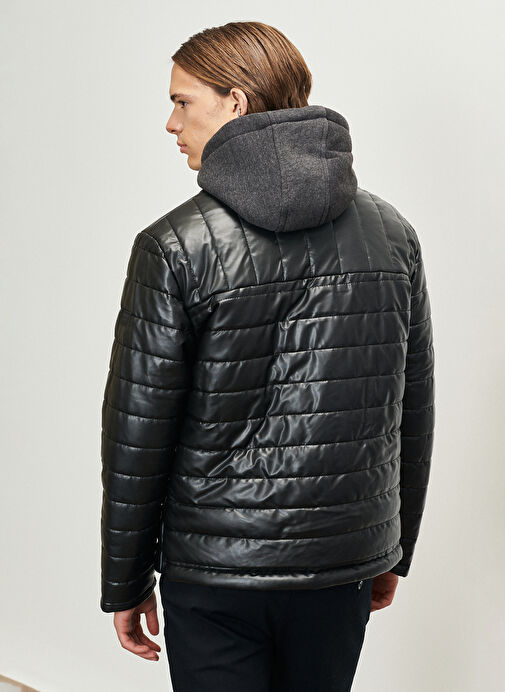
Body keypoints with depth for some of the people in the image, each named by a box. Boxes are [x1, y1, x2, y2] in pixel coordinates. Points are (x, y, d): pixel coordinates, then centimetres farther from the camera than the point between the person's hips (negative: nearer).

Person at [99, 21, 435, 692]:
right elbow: (412, 416, 6)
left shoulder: (176, 247, -13)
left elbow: (136, 438, -10)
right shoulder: (393, 233, 0)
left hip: (213, 571, -4)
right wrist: (394, 552, 17)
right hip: (342, 565, 4)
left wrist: (125, 584, 2)